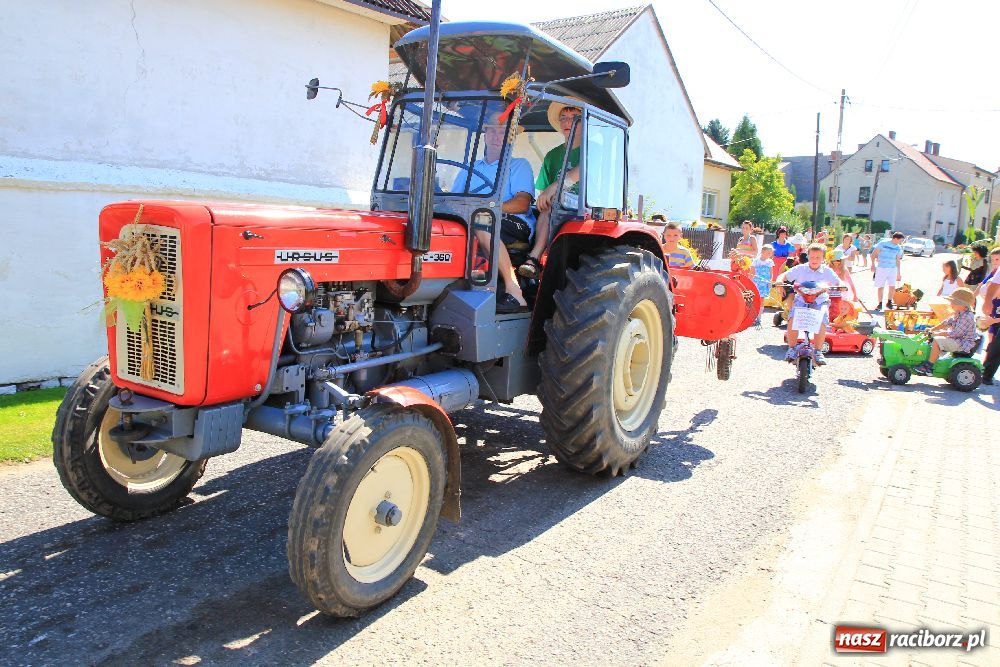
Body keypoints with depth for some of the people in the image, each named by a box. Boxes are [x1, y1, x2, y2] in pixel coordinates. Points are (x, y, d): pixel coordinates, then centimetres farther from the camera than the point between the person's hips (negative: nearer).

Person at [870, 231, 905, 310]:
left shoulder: (898, 248, 8)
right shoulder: (883, 244, -4)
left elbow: (898, 260, 15)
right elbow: (874, 254, 0)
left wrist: (899, 273, 16)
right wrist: (873, 264, -11)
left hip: (893, 269, 3)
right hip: (881, 268, -3)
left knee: (892, 286, -7)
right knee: (880, 287, 0)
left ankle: (889, 302, 10)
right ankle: (880, 304, 9)